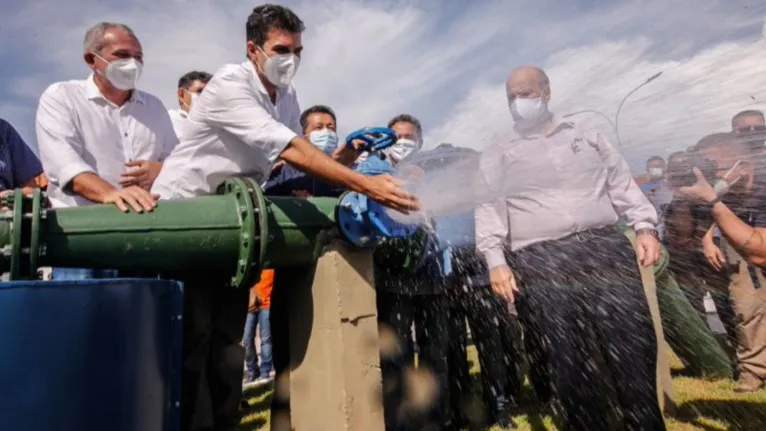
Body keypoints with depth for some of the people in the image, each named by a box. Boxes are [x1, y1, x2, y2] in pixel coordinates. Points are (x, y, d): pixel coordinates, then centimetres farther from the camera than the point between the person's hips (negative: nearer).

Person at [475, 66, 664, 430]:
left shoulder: (588, 137, 22)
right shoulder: (496, 156, 13)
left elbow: (623, 185, 17)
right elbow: (489, 209, 2)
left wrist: (645, 227, 1)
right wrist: (496, 261, -11)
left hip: (606, 248, 3)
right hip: (543, 261, -2)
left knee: (635, 346, -1)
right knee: (570, 358, -1)